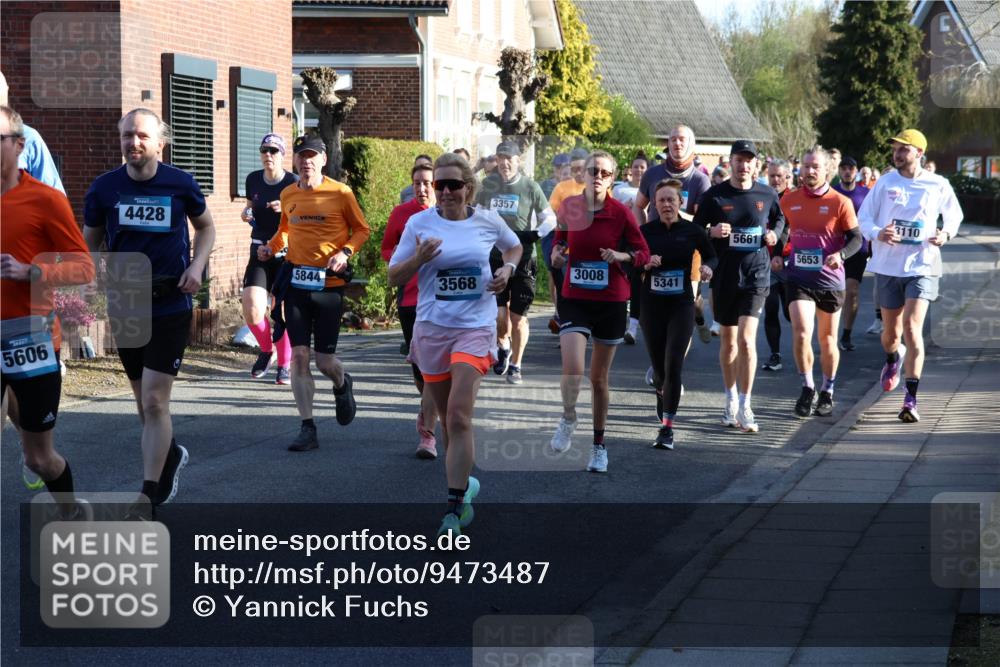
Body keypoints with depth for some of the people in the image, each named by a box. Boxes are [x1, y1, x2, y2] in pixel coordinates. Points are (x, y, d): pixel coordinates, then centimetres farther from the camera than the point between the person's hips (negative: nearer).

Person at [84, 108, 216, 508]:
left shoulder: (181, 184, -6)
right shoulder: (104, 188, -3)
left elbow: (205, 227, 12)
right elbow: (90, 245, 10)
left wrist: (197, 265, -5)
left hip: (171, 307, -3)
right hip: (125, 309, 3)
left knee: (155, 401, -10)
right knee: (144, 401, 16)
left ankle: (149, 497, -6)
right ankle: (171, 455, 44)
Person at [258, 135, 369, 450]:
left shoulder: (340, 193, -5)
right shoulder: (288, 195, 6)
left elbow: (362, 230, 3)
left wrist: (345, 252, -14)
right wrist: (271, 247, 4)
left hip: (329, 283, -3)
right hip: (296, 280, 3)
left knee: (325, 360, 0)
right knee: (299, 355, -4)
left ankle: (342, 385, 37)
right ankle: (307, 429, 0)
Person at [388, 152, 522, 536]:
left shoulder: (488, 221, 1)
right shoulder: (419, 223, -1)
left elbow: (514, 246, 22)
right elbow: (393, 278, 2)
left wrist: (507, 269, 2)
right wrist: (418, 259, -17)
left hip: (476, 328, -2)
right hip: (431, 328, 2)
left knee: (459, 417, -15)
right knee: (447, 419, 12)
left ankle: (454, 509, -14)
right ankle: (464, 484, 36)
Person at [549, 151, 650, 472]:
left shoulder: (620, 213, -7)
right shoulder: (569, 207, -2)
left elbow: (643, 253, 0)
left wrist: (620, 256, -19)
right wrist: (557, 253, -4)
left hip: (611, 301, -1)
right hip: (574, 298, 1)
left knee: (599, 377, 8)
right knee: (573, 368, -18)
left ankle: (599, 444, 24)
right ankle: (568, 421, 11)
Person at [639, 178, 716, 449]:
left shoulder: (692, 231, -2)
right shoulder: (645, 231, -1)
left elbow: (711, 256, 11)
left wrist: (707, 268, -10)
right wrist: (645, 264, -17)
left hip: (681, 305, -2)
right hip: (652, 304, 2)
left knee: (673, 364, -13)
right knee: (658, 365, 9)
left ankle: (667, 427, -11)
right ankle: (663, 393, 47)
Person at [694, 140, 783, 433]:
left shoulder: (767, 195, 2)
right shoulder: (714, 195, -2)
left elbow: (779, 218, 21)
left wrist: (774, 234, 0)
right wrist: (712, 232, -16)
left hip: (756, 274, -1)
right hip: (724, 275, 1)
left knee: (746, 339, -14)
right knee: (728, 340, 12)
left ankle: (745, 407, -9)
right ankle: (731, 400, 29)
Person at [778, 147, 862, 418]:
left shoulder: (840, 202, -5)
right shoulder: (788, 200, 4)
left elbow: (856, 238, -2)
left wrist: (840, 255, -21)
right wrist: (776, 255, 5)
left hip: (830, 279, -1)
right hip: (798, 278, 1)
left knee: (827, 339, 11)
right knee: (801, 333, -16)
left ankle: (827, 393, 27)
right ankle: (807, 387, 1)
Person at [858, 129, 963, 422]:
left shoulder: (938, 185, -1)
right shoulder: (885, 182, 0)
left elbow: (954, 214, 15)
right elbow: (863, 216, 2)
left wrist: (947, 233, -6)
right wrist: (878, 233, -19)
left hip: (922, 266, -2)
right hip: (888, 266, 2)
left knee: (912, 328, -16)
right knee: (891, 332, 13)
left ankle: (911, 399, -14)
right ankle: (893, 359, 51)